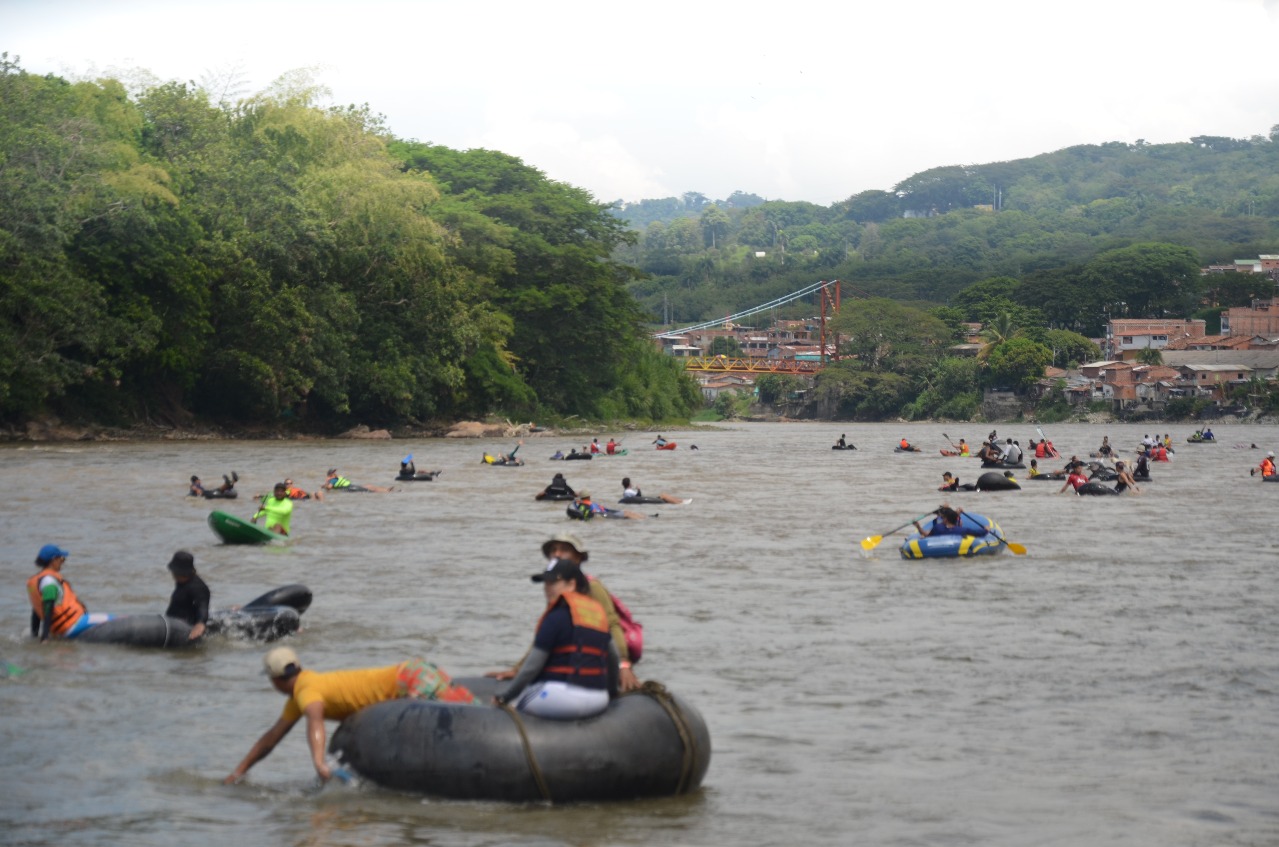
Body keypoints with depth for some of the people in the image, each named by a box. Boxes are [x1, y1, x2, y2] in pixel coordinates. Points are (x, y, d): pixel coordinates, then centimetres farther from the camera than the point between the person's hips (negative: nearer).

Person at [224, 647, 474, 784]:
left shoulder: (307, 691, -12)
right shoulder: (300, 692, 18)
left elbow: (315, 723, -34)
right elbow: (272, 737, 25)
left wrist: (318, 762, -49)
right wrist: (240, 771, 26)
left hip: (410, 680, -9)